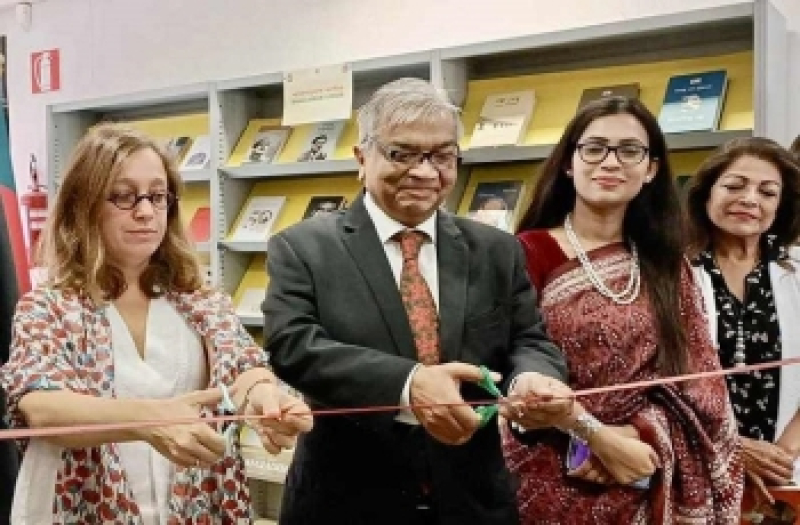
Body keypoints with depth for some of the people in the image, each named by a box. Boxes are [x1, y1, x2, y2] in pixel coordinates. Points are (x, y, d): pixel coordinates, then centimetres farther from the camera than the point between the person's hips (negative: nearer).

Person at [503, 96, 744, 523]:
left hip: (644, 489, 3)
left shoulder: (669, 266, 7)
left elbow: (697, 379, 3)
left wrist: (640, 435, -13)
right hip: (550, 482, -3)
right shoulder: (528, 253, -5)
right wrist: (596, 437, -17)